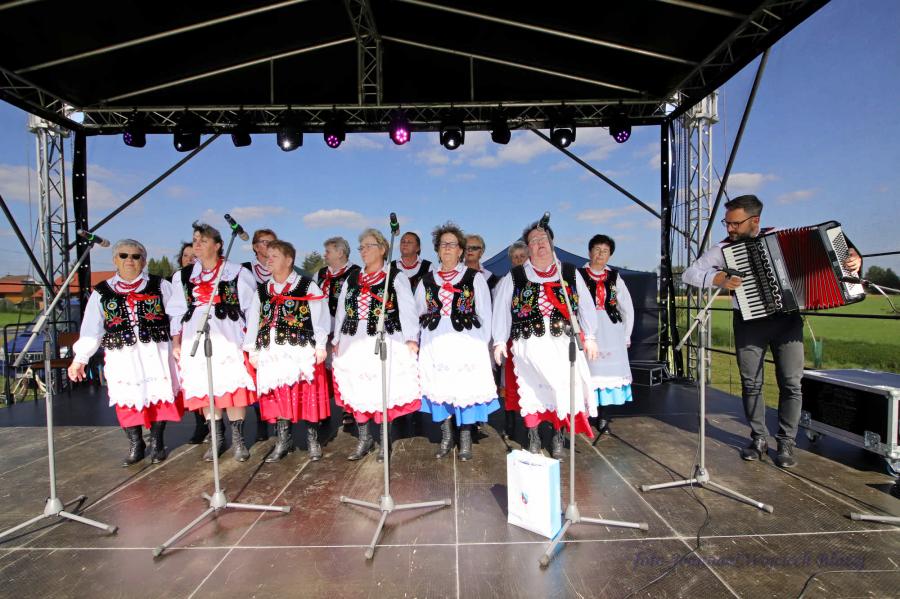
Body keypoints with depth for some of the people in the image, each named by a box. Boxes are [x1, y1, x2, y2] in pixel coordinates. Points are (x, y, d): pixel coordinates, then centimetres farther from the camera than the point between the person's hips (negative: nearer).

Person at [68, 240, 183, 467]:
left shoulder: (160, 286, 7)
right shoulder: (101, 293, 11)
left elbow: (177, 315, 2)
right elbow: (91, 330, 11)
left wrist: (176, 344, -7)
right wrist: (79, 359, 8)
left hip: (155, 352, -1)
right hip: (122, 356, 1)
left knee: (158, 394, 2)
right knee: (127, 399, 2)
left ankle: (157, 442, 17)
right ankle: (136, 445, 18)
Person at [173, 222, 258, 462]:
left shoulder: (237, 272, -1)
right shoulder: (183, 276, 12)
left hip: (228, 337, -4)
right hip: (195, 338, 4)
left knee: (232, 386, -4)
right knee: (203, 387, 5)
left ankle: (238, 439, 8)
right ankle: (218, 438, 19)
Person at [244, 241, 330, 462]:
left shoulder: (307, 286, 0)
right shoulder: (261, 291, 15)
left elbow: (320, 317, -4)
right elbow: (253, 321, 17)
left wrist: (320, 345, -8)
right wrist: (252, 350, 12)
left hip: (301, 350, -4)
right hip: (271, 352, 5)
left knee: (307, 394, -1)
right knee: (277, 395, 6)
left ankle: (312, 439, 14)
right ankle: (284, 439, 20)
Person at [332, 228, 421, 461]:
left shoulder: (396, 277, 2)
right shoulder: (351, 280, 18)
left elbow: (407, 309, -7)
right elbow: (341, 311, 20)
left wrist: (411, 338, -17)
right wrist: (337, 340, 16)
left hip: (386, 341, -5)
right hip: (354, 342, 5)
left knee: (384, 391, -1)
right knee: (355, 390, 6)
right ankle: (364, 438, 23)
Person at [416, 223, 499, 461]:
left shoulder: (475, 278, 3)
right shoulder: (427, 280, 12)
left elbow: (485, 314, 3)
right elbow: (418, 314, 17)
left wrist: (482, 342, -2)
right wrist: (417, 341, 11)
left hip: (466, 341, -3)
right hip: (435, 342, 3)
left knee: (465, 388, 0)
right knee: (440, 388, 6)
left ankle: (465, 440, 15)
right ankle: (446, 437, 22)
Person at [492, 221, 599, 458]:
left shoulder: (570, 273, 10)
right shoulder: (515, 276, 6)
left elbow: (585, 304, 11)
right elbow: (501, 308, 4)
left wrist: (589, 336, 6)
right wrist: (499, 341, 1)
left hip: (562, 342, 1)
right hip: (530, 342, -1)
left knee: (564, 386, -2)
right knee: (532, 388, 2)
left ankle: (558, 437, 17)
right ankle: (533, 437, 18)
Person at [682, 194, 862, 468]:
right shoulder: (723, 249, -2)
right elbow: (688, 273, -5)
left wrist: (852, 259, -5)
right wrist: (718, 278, -20)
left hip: (787, 319, 1)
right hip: (749, 322, -1)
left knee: (791, 383, 2)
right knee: (751, 383, 4)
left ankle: (786, 443, 17)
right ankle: (759, 439, 20)